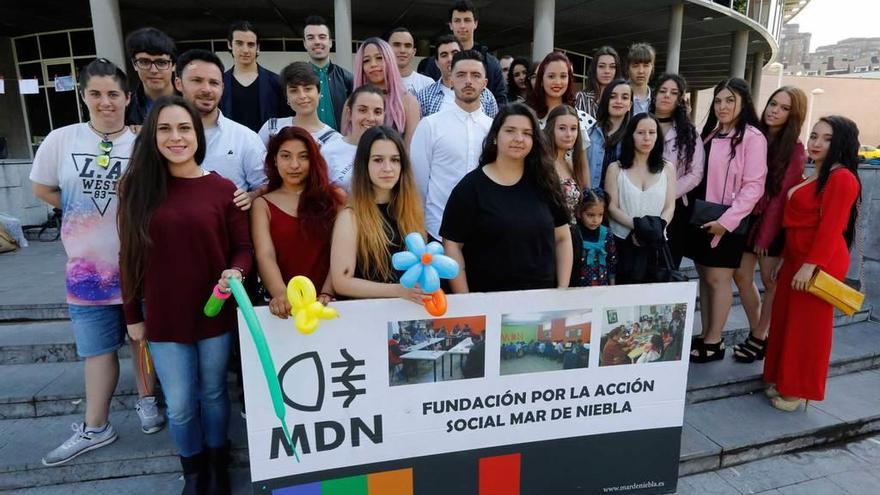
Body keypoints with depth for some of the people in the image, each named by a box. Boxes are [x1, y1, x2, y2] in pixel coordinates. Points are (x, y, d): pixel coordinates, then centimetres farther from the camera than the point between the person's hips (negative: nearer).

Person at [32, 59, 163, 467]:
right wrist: (83, 212, 0)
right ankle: (95, 427, 26)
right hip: (88, 264, 1)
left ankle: (146, 400, 36)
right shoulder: (61, 140, -1)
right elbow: (42, 188, 9)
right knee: (98, 346, 12)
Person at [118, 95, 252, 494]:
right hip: (163, 317, 1)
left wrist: (234, 273, -24)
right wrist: (133, 315, 4)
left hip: (215, 313, -1)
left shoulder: (222, 188, -7)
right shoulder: (137, 186, -3)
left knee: (213, 394, 17)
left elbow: (242, 248, -2)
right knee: (179, 405, 12)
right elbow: (129, 258, 2)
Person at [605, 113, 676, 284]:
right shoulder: (616, 168, 3)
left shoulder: (667, 168, 10)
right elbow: (612, 208, -4)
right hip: (622, 241, -2)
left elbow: (670, 207, 3)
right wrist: (636, 227, -18)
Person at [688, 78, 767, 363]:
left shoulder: (752, 137, -9)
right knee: (704, 277, 10)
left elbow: (754, 186, -14)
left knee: (718, 279, -2)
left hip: (726, 222, -7)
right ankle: (705, 336, 20)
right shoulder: (710, 133, 13)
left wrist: (727, 220, -20)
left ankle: (714, 343, 9)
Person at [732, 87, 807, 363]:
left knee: (771, 281, 6)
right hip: (747, 218, 5)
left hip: (774, 223, -5)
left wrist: (765, 236, -12)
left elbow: (783, 196, -12)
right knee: (741, 276, 7)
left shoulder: (794, 149, -9)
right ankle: (756, 333, 24)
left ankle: (760, 338, 19)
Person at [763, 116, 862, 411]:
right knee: (785, 321, 15)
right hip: (796, 259, 9)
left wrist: (811, 265, -23)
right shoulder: (815, 177, 17)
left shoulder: (842, 178, -13)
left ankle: (799, 389, 15)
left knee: (808, 327, 1)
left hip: (819, 263, -9)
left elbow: (830, 228, -19)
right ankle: (783, 380, 28)